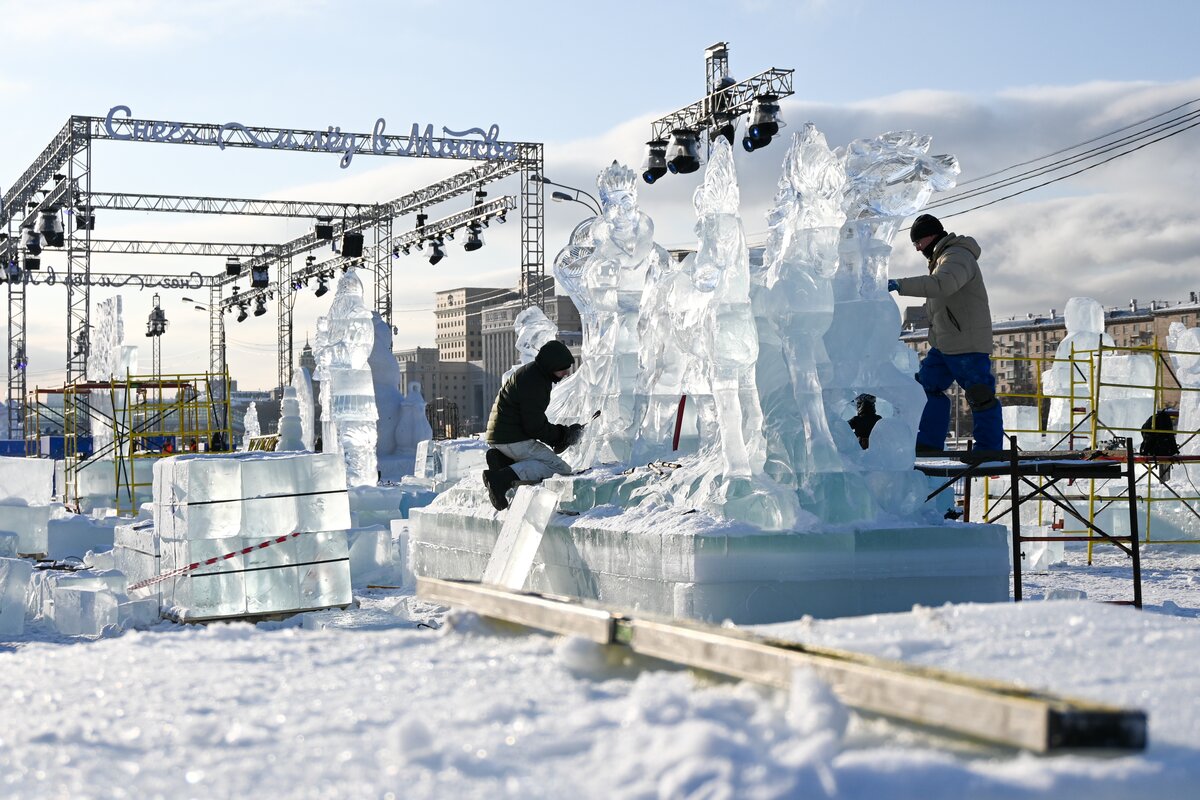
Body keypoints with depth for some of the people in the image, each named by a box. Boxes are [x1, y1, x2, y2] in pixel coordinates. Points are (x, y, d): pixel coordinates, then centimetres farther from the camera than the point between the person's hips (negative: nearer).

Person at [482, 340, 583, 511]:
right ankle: (502, 478, -27)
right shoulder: (533, 382, -19)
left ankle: (501, 459, 3)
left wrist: (560, 432, 9)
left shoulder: (535, 373, 14)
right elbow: (535, 426, -19)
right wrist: (561, 435, -5)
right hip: (512, 438, -10)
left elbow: (534, 419, 21)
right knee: (560, 468, -14)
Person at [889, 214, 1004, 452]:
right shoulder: (941, 258, 18)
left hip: (968, 345, -11)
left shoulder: (957, 257, -16)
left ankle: (989, 448, 4)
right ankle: (929, 444, 13)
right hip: (943, 344, 11)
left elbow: (941, 284, -35)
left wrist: (900, 285, -37)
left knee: (980, 395, -3)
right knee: (927, 387, 9)